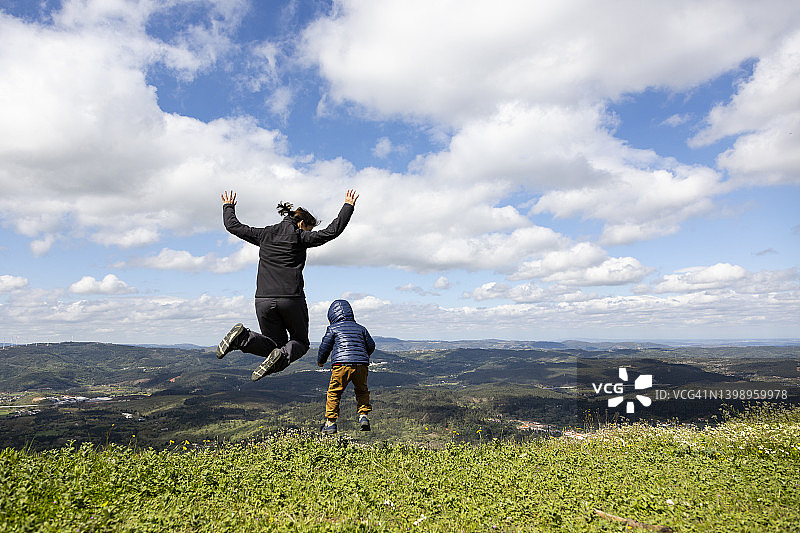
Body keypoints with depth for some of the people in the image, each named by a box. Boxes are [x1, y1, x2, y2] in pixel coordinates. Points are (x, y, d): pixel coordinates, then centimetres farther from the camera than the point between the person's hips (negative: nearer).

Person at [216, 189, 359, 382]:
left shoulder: (265, 235, 14)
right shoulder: (300, 236, 1)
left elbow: (233, 226, 22)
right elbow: (332, 231, -4)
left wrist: (228, 207, 41)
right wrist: (348, 206, 6)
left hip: (264, 300, 4)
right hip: (292, 299, -4)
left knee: (277, 345, 15)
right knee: (300, 343, 14)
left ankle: (243, 337, -13)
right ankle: (282, 356, -21)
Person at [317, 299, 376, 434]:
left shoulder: (333, 328, 8)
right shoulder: (360, 328, 19)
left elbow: (325, 347, 9)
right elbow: (371, 346, 21)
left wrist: (320, 361, 28)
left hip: (341, 364, -3)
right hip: (361, 365, 4)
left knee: (334, 393, 9)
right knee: (362, 391, 22)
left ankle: (330, 422, 8)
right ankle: (363, 416, 7)